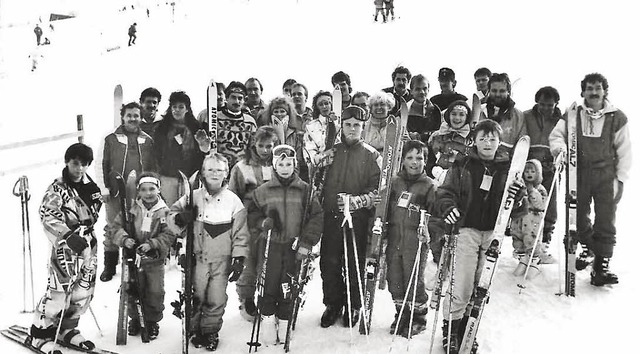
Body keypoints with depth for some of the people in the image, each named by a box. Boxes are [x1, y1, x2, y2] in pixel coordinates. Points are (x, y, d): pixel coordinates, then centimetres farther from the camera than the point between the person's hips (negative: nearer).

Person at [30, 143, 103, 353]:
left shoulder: (91, 186, 10)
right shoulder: (57, 189, -10)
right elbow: (47, 215, -18)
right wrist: (68, 235, -27)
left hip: (88, 243, 7)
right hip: (65, 244, -6)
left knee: (84, 289, 10)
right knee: (60, 289, -8)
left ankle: (67, 329, 29)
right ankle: (40, 334, 8)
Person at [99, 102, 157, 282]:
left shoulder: (147, 140, 11)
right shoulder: (111, 139, 6)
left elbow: (153, 167, 13)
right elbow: (104, 165, 5)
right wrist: (105, 188, -3)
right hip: (116, 193, -1)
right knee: (112, 228, 2)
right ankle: (110, 266, 14)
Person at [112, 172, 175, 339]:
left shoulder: (164, 212, -7)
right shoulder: (131, 209, -3)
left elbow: (168, 235, -10)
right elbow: (117, 226, 0)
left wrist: (151, 244, -21)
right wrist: (124, 239, -19)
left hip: (155, 260, -1)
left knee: (155, 293, 6)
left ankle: (152, 321, 26)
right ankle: (135, 319, 34)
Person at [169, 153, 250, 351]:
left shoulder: (233, 200, 1)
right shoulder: (193, 197, 2)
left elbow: (240, 233, 3)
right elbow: (172, 215, 10)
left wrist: (239, 258, -3)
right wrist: (180, 218, -14)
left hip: (222, 260, 0)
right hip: (198, 257, 0)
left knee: (217, 299, 4)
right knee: (196, 296, 5)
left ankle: (211, 331, 23)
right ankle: (194, 329, 25)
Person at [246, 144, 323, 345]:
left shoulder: (305, 190, 3)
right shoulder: (263, 191, 5)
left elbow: (316, 217, 3)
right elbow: (252, 213, 13)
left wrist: (307, 243, -5)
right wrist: (263, 223, -7)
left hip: (294, 247, 0)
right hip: (270, 246, 0)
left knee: (288, 289, 4)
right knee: (268, 286, 0)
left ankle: (284, 322, 19)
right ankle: (268, 320, 18)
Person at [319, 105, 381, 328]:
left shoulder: (371, 155, 3)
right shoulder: (332, 151, 13)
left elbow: (377, 189, -4)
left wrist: (357, 200, -20)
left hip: (358, 218, -3)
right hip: (331, 216, 3)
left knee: (355, 264, 2)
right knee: (329, 262, 4)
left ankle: (354, 306, 18)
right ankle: (332, 304, 20)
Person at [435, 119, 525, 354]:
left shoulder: (507, 168, 8)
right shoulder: (463, 165, 3)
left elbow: (518, 208, 9)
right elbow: (445, 192, 0)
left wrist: (518, 195, -14)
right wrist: (448, 207, -21)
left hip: (494, 233, 3)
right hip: (467, 230, -2)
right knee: (461, 287, -6)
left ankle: (467, 329, 25)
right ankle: (450, 328, 11)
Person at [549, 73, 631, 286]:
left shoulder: (617, 117, 3)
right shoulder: (572, 115, 5)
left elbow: (624, 151, 5)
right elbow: (556, 135, 5)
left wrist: (620, 178, -1)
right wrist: (559, 147, -18)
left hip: (606, 175, -1)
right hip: (579, 174, 2)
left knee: (605, 221, -4)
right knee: (579, 216, 9)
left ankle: (601, 265, 0)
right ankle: (587, 247, 35)